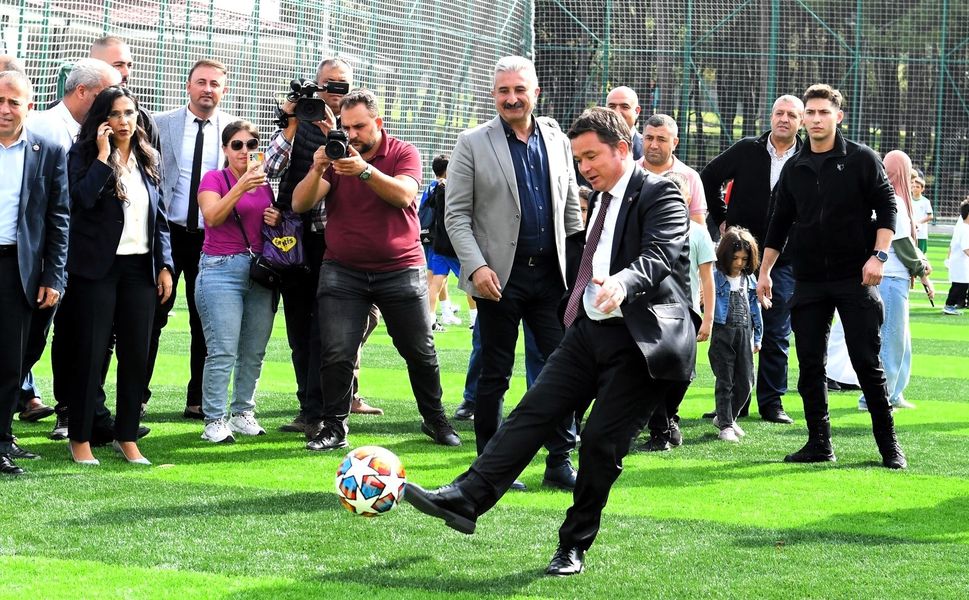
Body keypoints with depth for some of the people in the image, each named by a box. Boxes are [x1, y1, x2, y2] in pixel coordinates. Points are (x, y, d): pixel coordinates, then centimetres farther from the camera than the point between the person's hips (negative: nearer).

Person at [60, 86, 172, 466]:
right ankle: (80, 437, 9)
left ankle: (127, 437, 15)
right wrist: (103, 156, -18)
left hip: (140, 267, 4)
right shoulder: (84, 155, -3)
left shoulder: (146, 160, 11)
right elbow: (83, 197, -21)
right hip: (97, 267, -4)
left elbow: (159, 217, 14)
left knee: (136, 354, 5)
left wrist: (165, 265, 8)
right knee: (90, 353, -1)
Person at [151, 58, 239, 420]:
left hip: (213, 237, 1)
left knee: (206, 321, 6)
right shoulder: (160, 125, 1)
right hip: (168, 233, -1)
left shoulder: (235, 129, 4)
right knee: (153, 315, 1)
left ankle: (198, 400, 14)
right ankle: (137, 396, 8)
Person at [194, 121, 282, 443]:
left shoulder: (265, 184, 16)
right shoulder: (214, 178, 1)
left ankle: (243, 413, 14)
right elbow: (212, 217, -16)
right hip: (221, 269, -5)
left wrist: (276, 221, 5)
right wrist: (240, 187, -26)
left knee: (254, 352, 4)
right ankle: (215, 420, -8)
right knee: (223, 352, -11)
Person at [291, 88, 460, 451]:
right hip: (342, 269, 1)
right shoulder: (335, 156, 2)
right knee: (336, 353, -8)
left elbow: (403, 194, -21)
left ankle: (435, 420, 22)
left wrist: (365, 170, -35)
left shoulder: (403, 153, -2)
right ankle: (333, 427, 2)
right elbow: (300, 204, -8)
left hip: (400, 268, -1)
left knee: (420, 351, 6)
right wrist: (317, 169, -26)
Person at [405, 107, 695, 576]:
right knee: (533, 410, -4)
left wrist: (622, 283, -44)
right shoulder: (598, 202, 17)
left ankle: (574, 546, 6)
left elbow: (660, 255, -27)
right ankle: (465, 500, -9)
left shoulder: (659, 194, -8)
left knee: (601, 439, -7)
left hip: (639, 339, -7)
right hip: (589, 330, 7)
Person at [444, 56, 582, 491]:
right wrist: (477, 266, -16)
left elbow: (571, 209, 15)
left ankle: (560, 462, 10)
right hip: (501, 275, -3)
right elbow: (456, 214, -4)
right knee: (495, 374, 3)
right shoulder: (473, 144, -1)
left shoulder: (557, 141, 10)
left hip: (551, 273, 3)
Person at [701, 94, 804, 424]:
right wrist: (720, 219, 7)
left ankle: (772, 402, 10)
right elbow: (708, 178, 11)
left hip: (782, 260, -1)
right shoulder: (747, 150, 0)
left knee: (776, 335, 2)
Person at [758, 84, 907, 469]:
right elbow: (779, 224, 16)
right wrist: (764, 272, 12)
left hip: (855, 278, -4)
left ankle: (888, 443, 5)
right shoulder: (794, 168, 10)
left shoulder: (862, 159, -1)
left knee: (867, 362, -4)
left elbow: (887, 208, -3)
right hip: (808, 282, 4)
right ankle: (819, 442, 12)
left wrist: (878, 255, -15)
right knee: (810, 364, 3)